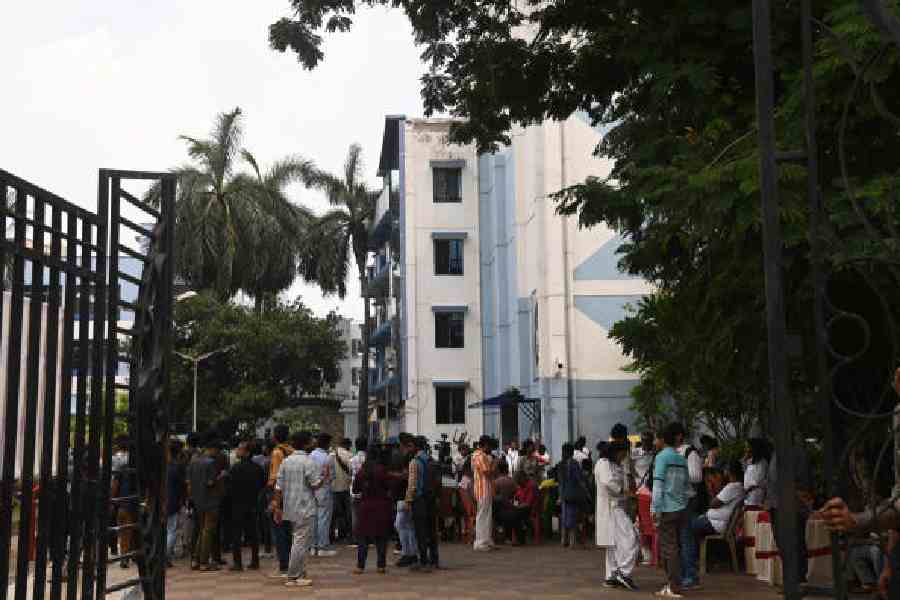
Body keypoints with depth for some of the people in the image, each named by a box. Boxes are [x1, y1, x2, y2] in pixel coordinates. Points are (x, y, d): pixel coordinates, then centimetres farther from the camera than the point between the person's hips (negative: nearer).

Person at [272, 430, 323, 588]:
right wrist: (324, 476, 5)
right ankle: (293, 577, -3)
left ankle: (299, 573, 22)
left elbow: (279, 486, 7)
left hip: (290, 508, 7)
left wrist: (277, 507, 10)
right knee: (301, 542, -3)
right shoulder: (310, 462, -12)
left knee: (297, 540, 17)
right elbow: (316, 484, -15)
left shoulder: (286, 461, 8)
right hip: (305, 508, -7)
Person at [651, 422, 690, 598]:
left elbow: (658, 484, -13)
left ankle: (674, 588, -3)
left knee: (669, 548, -3)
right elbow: (687, 485, 13)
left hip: (668, 509, -6)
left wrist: (655, 509, -10)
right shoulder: (683, 459, 10)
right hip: (681, 509, 6)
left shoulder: (662, 457, -8)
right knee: (674, 546, 12)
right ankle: (672, 584, 17)